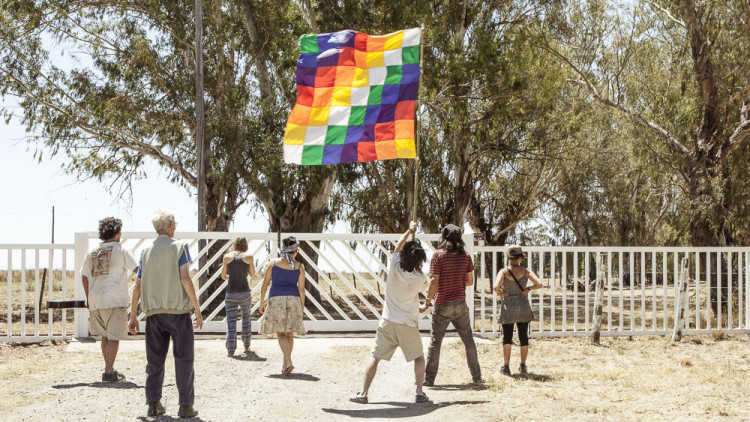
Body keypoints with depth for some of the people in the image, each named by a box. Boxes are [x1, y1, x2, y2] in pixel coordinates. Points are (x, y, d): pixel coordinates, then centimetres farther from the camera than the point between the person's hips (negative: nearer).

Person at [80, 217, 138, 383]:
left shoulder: (91, 252, 12)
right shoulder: (122, 250, -3)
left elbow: (84, 277, 14)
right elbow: (138, 269, -7)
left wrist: (88, 298, 22)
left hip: (95, 301, 6)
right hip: (115, 300, -6)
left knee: (105, 336, 17)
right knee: (114, 337, -2)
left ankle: (110, 370, 25)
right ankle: (108, 372, -7)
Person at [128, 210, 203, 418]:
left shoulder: (146, 252, 10)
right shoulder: (179, 247, -2)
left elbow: (137, 287, 9)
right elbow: (185, 278, -12)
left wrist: (133, 316, 16)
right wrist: (197, 309, -10)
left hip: (153, 312, 4)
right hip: (177, 310, -4)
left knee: (155, 359, 10)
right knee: (183, 358, 0)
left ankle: (153, 403, 10)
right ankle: (185, 405, -1)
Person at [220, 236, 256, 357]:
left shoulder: (227, 257, 2)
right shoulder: (248, 256, -1)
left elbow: (223, 276, 9)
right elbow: (252, 274, 10)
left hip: (230, 293, 0)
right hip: (244, 292, 0)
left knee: (231, 322, 4)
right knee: (246, 319, 22)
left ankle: (230, 350, -3)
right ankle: (246, 347, 29)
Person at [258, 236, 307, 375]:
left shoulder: (273, 263, 0)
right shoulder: (299, 267, 1)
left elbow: (265, 283, 1)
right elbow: (301, 289, 0)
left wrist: (262, 302, 8)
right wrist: (302, 306, 9)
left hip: (276, 299, -2)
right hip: (293, 300, 2)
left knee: (280, 333, -2)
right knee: (289, 333, 14)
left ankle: (288, 362, -18)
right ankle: (285, 363, 21)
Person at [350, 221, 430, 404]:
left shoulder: (395, 267, -7)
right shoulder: (419, 278, -11)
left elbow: (398, 247, 12)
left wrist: (410, 230, 26)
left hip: (388, 322, 1)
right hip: (408, 324, -1)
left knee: (375, 357, 5)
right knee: (419, 357, 16)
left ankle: (363, 393, 0)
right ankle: (420, 392, 6)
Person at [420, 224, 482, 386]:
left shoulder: (438, 255, -10)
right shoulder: (465, 256, 1)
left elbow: (434, 282, -14)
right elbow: (470, 281, 4)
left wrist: (427, 303, -9)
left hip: (442, 305, -3)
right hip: (460, 304, 3)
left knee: (435, 341, 3)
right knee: (468, 340, 13)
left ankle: (429, 378, 4)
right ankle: (476, 376, 18)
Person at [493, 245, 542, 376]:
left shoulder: (503, 272, -9)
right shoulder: (526, 271, -4)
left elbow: (495, 287, -23)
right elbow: (539, 284, -13)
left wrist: (501, 293, -4)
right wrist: (528, 289, 1)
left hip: (508, 307, -1)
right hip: (523, 307, 1)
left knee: (507, 337, 8)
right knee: (523, 337, 11)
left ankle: (506, 366, 4)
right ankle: (523, 366, 13)